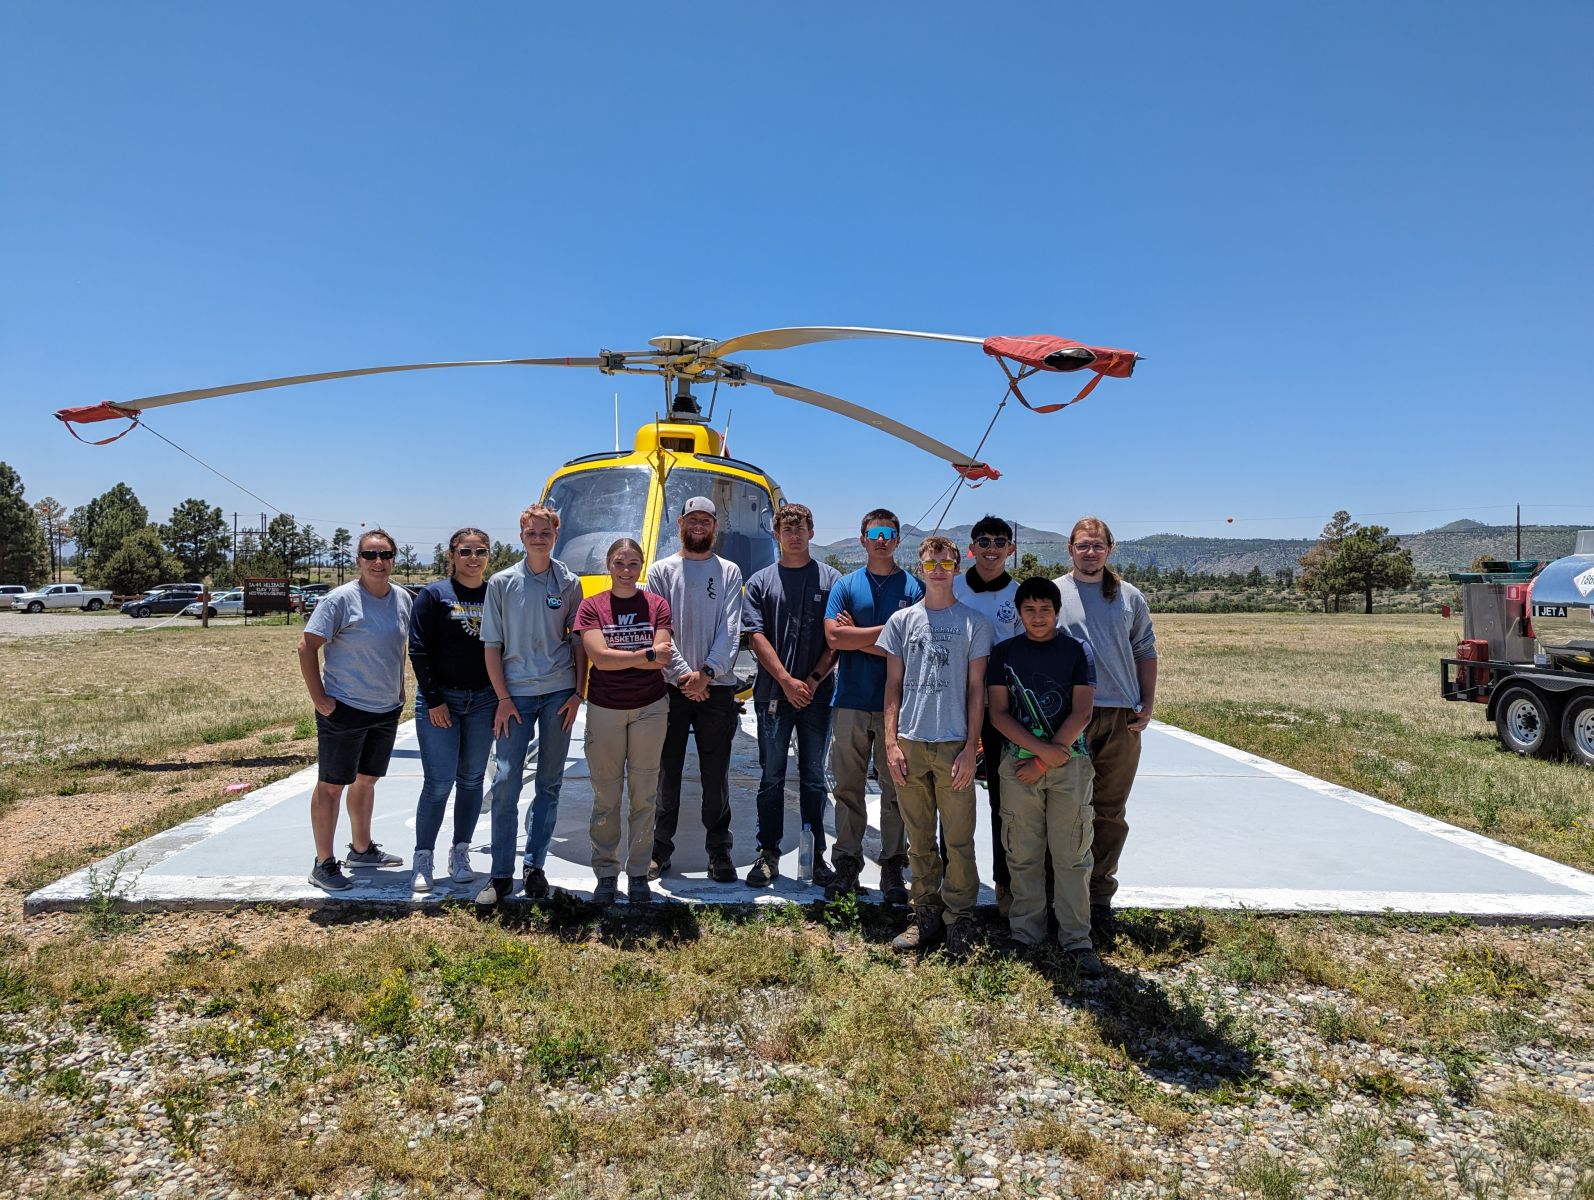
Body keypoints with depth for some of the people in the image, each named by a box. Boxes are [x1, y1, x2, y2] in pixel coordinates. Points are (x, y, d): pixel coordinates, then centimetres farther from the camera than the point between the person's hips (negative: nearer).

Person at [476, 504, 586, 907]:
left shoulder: (569, 583, 5)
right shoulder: (502, 583, 3)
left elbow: (578, 643, 7)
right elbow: (492, 646, 2)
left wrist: (577, 694, 0)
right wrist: (503, 698, -4)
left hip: (558, 693, 1)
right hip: (515, 694, -1)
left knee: (549, 783, 7)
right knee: (505, 781, -4)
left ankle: (535, 866, 18)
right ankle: (501, 874, 5)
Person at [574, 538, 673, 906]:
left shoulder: (657, 605, 3)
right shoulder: (591, 607, 0)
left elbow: (662, 657, -8)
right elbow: (599, 657, -13)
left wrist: (618, 658, -16)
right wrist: (646, 655, -14)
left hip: (650, 709, 1)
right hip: (604, 709, -1)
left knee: (644, 795, 6)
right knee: (605, 796, 5)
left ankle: (638, 873, 17)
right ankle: (606, 874, 16)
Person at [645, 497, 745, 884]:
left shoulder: (729, 572, 7)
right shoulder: (662, 570, 6)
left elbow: (730, 631, -3)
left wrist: (707, 672, -16)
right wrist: (683, 674, -14)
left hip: (717, 688, 0)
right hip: (670, 687, 0)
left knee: (716, 775, 6)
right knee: (666, 772, 7)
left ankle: (719, 852, 15)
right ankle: (660, 849, 19)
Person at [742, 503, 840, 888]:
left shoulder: (830, 579, 6)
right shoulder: (761, 581, 7)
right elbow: (756, 637, -1)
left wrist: (814, 680, -9)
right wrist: (787, 681, -10)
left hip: (816, 694, 0)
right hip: (773, 693, 0)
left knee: (814, 778, 7)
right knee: (772, 778, 5)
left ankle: (817, 854, 15)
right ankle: (768, 855, 13)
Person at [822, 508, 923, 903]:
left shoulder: (913, 587, 2)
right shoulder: (845, 585, 6)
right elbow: (834, 637, -7)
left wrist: (857, 638, -8)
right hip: (850, 702, 1)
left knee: (896, 788, 6)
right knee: (848, 788, 7)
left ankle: (893, 865, 18)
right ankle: (847, 862, 18)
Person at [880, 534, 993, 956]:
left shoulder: (974, 623, 4)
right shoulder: (901, 621, 9)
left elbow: (976, 688, 3)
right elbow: (893, 685, 9)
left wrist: (970, 748, -4)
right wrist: (891, 742, 0)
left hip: (954, 746, -2)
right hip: (910, 744, 2)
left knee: (958, 839, 1)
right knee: (919, 839, 9)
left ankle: (959, 920, 13)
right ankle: (926, 916, 20)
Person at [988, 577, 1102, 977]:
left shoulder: (1077, 650, 3)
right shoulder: (1004, 652, 6)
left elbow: (1081, 713, -3)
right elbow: (998, 713, 1)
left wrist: (1045, 760, -9)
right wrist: (1041, 748, -11)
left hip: (1069, 763, -1)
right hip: (1018, 763, 1)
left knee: (1071, 854, 2)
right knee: (1023, 854, 6)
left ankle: (1076, 939, 11)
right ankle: (1025, 935, 17)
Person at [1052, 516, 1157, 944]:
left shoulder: (1130, 597, 11)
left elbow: (1145, 652, 14)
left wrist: (1147, 706, 4)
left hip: (1121, 719, 3)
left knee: (1110, 813, 7)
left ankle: (1099, 897, 18)